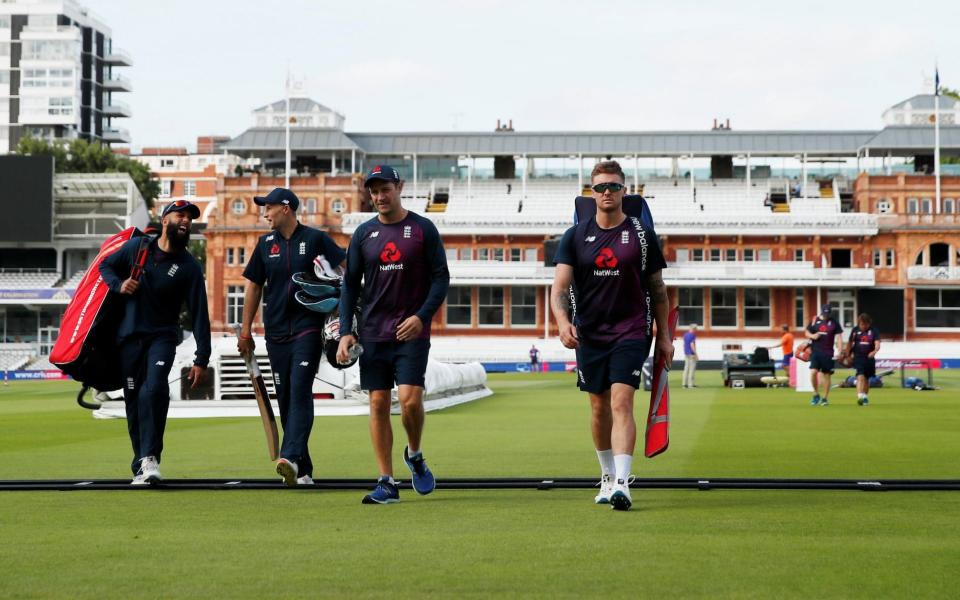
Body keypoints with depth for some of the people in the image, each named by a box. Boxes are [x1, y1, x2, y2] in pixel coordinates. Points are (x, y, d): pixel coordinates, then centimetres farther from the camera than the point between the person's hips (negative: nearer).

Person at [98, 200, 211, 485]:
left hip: (162, 336, -2)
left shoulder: (190, 267, -2)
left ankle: (149, 459, -27)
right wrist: (119, 285, -6)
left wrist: (201, 359, -9)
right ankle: (140, 468, 12)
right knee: (133, 400, 3)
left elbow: (199, 313, -4)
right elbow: (105, 266, 17)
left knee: (154, 390, -26)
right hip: (129, 335, 2)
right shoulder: (137, 247, 3)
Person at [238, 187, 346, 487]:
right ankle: (303, 470, 11)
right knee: (285, 399, 5)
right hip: (276, 332, 5)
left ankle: (291, 457, -30)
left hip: (308, 329, -5)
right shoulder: (266, 243, 12)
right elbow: (254, 286, 16)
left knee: (300, 392, -17)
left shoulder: (315, 239, -1)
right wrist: (245, 330, 13)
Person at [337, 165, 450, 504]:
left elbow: (441, 278, 0)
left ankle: (415, 455, 15)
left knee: (410, 400, -15)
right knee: (378, 404, 1)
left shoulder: (423, 229, 1)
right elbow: (350, 285, 11)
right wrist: (346, 331, 2)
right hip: (373, 333, 3)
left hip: (412, 333, -3)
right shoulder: (363, 234, 9)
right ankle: (386, 483, 6)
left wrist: (421, 316, -12)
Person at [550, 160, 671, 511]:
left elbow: (657, 288, 9)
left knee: (621, 402, -16)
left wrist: (664, 335, 7)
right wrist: (563, 321, -22)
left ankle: (622, 483, -23)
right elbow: (560, 286, -4)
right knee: (599, 407, 10)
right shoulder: (575, 236, 4)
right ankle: (608, 478, 27)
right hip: (589, 334, 3)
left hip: (631, 331, -3)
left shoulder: (642, 235, 2)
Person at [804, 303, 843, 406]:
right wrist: (812, 336, -11)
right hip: (815, 351, 0)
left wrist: (839, 351, -6)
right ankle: (816, 394, 5)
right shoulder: (815, 320, 5)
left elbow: (838, 337, 3)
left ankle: (825, 398, 14)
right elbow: (807, 333, 12)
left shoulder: (834, 322, 2)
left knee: (826, 375, 3)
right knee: (813, 372, -13)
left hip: (828, 353, 0)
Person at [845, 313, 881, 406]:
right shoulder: (855, 330, 2)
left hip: (869, 357, 1)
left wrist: (875, 351, -33)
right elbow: (850, 343, 13)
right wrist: (847, 355, 11)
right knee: (860, 376, -18)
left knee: (867, 378, 14)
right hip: (858, 357, -1)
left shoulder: (874, 331, -2)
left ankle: (865, 397, 31)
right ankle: (860, 397, -27)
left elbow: (877, 343, -13)